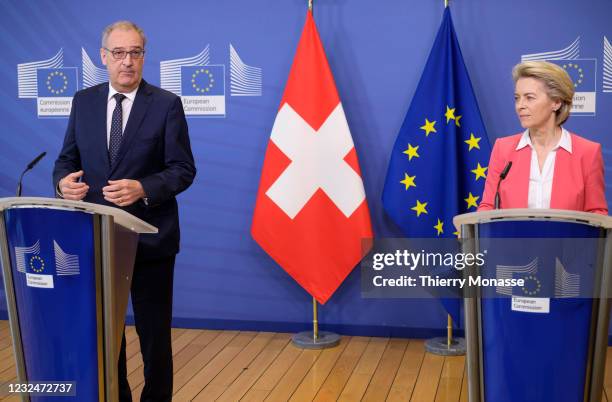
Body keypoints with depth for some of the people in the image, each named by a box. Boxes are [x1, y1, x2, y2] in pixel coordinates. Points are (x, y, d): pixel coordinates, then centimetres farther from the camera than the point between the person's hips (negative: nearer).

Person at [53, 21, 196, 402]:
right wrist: (64, 181, -13)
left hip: (149, 238, -3)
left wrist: (144, 188, -26)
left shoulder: (166, 104, -5)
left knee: (154, 331, 9)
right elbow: (67, 159, 10)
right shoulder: (83, 101, 7)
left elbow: (183, 169, -8)